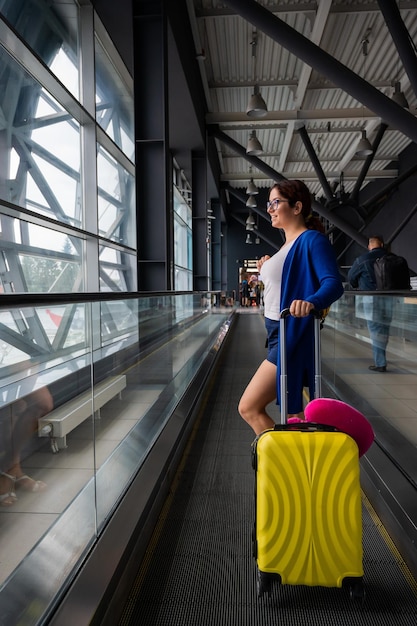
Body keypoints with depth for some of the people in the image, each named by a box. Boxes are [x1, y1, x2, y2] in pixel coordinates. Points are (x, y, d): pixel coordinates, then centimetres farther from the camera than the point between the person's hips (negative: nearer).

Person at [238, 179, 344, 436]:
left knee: (249, 408, -8)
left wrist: (311, 302, -44)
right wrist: (268, 270, 11)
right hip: (278, 333, 10)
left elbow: (333, 284, -26)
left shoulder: (312, 239, -12)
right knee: (294, 415, 16)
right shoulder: (287, 244, 16)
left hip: (292, 335, -10)